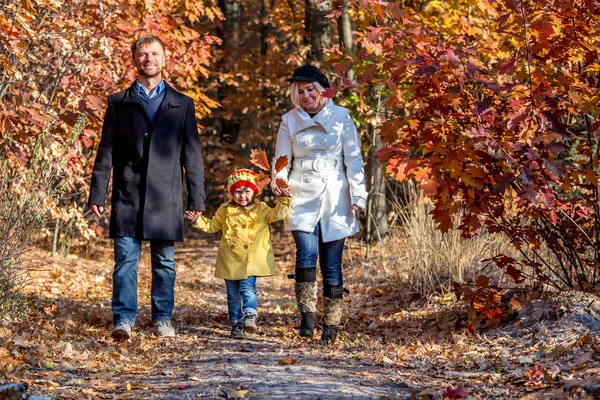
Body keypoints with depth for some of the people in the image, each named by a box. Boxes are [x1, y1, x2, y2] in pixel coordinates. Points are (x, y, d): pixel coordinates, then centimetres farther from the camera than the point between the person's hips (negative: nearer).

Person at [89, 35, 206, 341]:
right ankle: (124, 320, -3)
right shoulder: (118, 103, 9)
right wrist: (97, 193, 1)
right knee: (125, 259, -5)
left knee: (165, 262, 6)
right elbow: (106, 151, 8)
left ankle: (162, 319, 16)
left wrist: (196, 198, 3)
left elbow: (192, 155, 8)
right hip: (128, 196, 0)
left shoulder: (182, 104, 10)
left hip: (166, 197, 1)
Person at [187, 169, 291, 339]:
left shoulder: (261, 210, 5)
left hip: (251, 260, -2)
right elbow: (212, 226, 18)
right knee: (233, 294, 6)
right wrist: (198, 220, 5)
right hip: (230, 260, 2)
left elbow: (277, 214, -3)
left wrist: (283, 201, -17)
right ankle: (236, 325, 11)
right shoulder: (225, 210, 9)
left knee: (248, 287, -20)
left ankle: (249, 317, -26)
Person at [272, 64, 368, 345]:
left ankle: (331, 326, 8)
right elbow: (282, 160, 10)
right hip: (302, 198, 0)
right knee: (306, 254, -19)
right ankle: (306, 317, -15)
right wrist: (279, 182, -11)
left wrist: (358, 195, -4)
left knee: (332, 264, 0)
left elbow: (353, 159, 5)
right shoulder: (289, 121, 8)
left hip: (334, 198, 0)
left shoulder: (341, 117, 4)